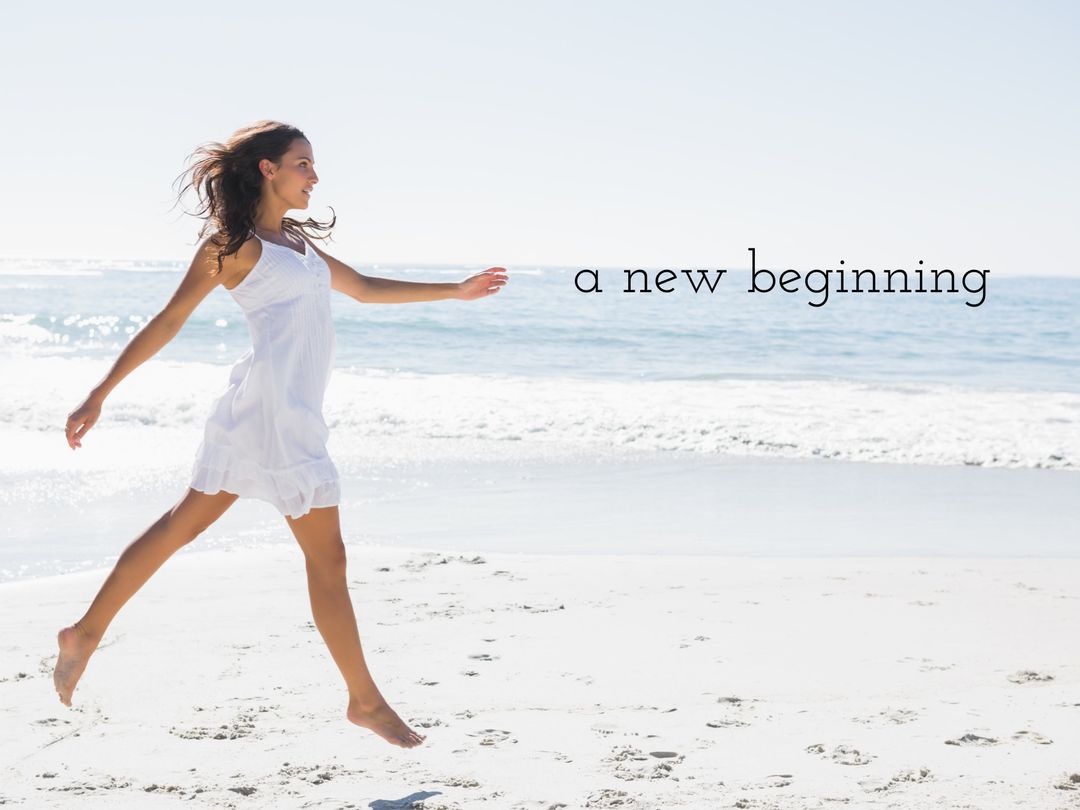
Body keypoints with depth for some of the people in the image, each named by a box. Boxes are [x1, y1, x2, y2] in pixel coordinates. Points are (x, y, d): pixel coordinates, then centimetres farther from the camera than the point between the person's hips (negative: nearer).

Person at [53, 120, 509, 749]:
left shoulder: (295, 241, 20)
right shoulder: (232, 241, -5)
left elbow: (365, 288, 28)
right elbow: (168, 321, -6)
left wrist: (455, 291, 27)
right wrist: (99, 397, -6)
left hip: (295, 410, 9)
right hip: (272, 405, -9)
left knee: (184, 524, 14)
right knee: (327, 556, -2)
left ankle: (86, 634, 22)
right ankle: (366, 699, 7)